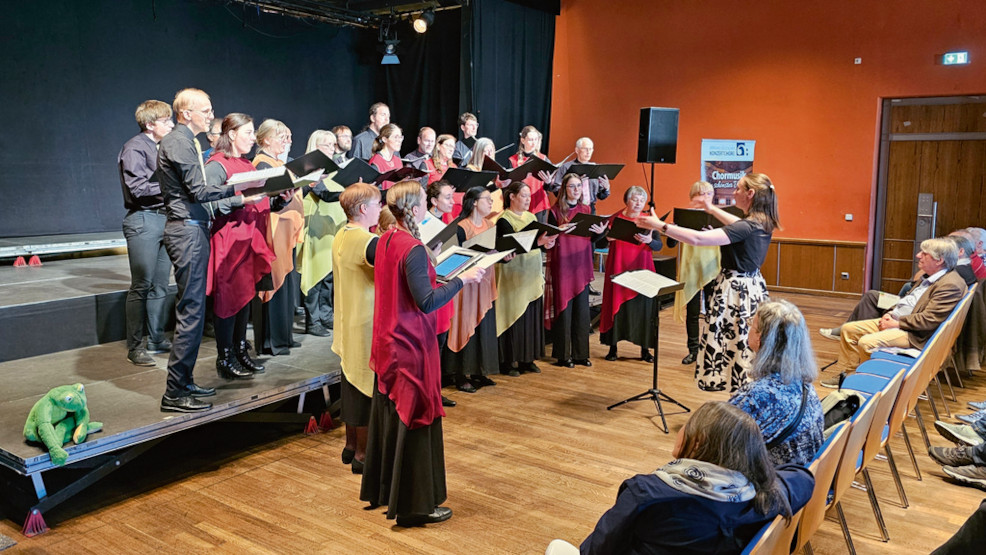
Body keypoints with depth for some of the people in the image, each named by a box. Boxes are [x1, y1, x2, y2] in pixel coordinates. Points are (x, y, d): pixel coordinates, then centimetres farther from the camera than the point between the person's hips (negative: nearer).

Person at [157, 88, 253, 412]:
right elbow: (199, 191, -18)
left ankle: (184, 382, 22)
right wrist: (238, 187, -14)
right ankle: (175, 394, -3)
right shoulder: (178, 143, -11)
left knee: (192, 309, 13)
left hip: (192, 229, 11)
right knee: (191, 310, -9)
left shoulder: (186, 142, 20)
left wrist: (234, 198, 20)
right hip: (188, 230, -11)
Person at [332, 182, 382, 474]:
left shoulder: (340, 237, 7)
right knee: (367, 385, 2)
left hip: (347, 324, 9)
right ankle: (362, 455, 12)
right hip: (367, 327, -9)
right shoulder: (368, 242, -21)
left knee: (351, 383, 17)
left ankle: (351, 445, 30)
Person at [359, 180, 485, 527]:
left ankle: (381, 489, 34)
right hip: (410, 345, -9)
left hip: (387, 342, 9)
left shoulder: (386, 240, 4)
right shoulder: (413, 249, -22)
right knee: (414, 422, 1)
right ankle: (414, 505, 12)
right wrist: (463, 278, -20)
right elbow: (426, 302, -25)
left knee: (389, 415, 19)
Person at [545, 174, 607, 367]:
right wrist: (561, 231, -24)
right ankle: (562, 355, 9)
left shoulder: (586, 210, 11)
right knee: (564, 309, -1)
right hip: (562, 266, -4)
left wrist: (600, 232, -7)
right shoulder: (555, 211, -3)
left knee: (582, 310, 7)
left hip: (582, 266, 5)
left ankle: (580, 353, 17)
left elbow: (591, 239, 13)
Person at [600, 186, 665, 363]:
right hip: (619, 268, -1)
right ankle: (612, 347, 12)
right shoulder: (616, 218, 1)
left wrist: (649, 241, -27)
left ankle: (645, 349, 9)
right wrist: (607, 238, -20)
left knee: (643, 306, 0)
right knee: (616, 305, 1)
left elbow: (658, 245, -6)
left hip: (642, 269, 1)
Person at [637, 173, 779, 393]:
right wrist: (712, 209, 36)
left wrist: (659, 225, -25)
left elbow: (697, 238, -30)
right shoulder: (763, 223, 4)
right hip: (754, 287, 10)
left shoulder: (746, 227, -23)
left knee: (733, 347, -1)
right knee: (749, 349, 17)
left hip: (736, 290, -10)